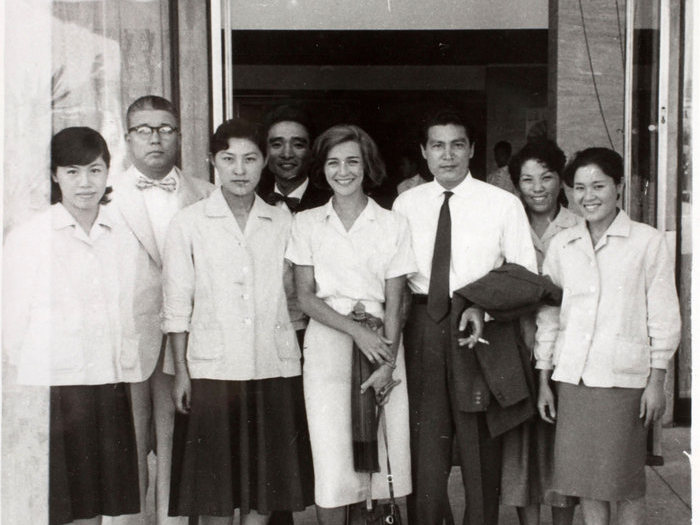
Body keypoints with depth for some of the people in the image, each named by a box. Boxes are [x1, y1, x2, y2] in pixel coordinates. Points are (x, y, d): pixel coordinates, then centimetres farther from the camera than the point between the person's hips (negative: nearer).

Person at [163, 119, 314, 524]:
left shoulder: (283, 223, 8)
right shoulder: (189, 224, 3)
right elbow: (177, 304, 2)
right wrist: (181, 371, -2)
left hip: (274, 367, 2)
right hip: (213, 369, -2)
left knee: (266, 479, 9)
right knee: (214, 487, 4)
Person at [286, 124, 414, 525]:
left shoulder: (393, 225, 5)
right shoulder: (307, 223, 7)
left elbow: (394, 303, 2)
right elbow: (306, 296, 3)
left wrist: (388, 363, -9)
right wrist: (356, 330, -11)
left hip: (380, 341, 0)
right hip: (326, 339, 0)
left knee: (381, 455, 0)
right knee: (331, 458, -2)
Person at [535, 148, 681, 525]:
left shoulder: (648, 242, -2)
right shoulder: (561, 245, 8)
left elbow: (663, 316, 0)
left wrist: (656, 381, -3)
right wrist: (543, 380, 10)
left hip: (624, 377, -3)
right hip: (571, 377, 3)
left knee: (625, 482, 4)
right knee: (583, 478, 9)